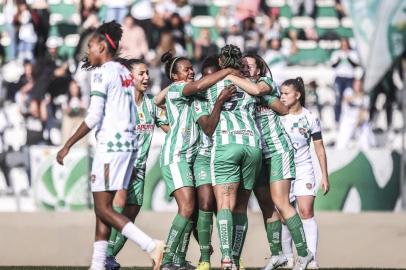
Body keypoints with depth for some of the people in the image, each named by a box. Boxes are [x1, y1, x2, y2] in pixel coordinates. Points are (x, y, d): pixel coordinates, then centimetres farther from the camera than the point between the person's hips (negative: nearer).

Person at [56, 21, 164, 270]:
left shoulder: (102, 73, -9)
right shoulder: (125, 72, 15)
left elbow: (94, 117, -15)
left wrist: (68, 146, -11)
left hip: (111, 144, -9)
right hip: (130, 142, 9)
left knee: (103, 208, -6)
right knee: (102, 207, 11)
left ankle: (151, 246, -17)